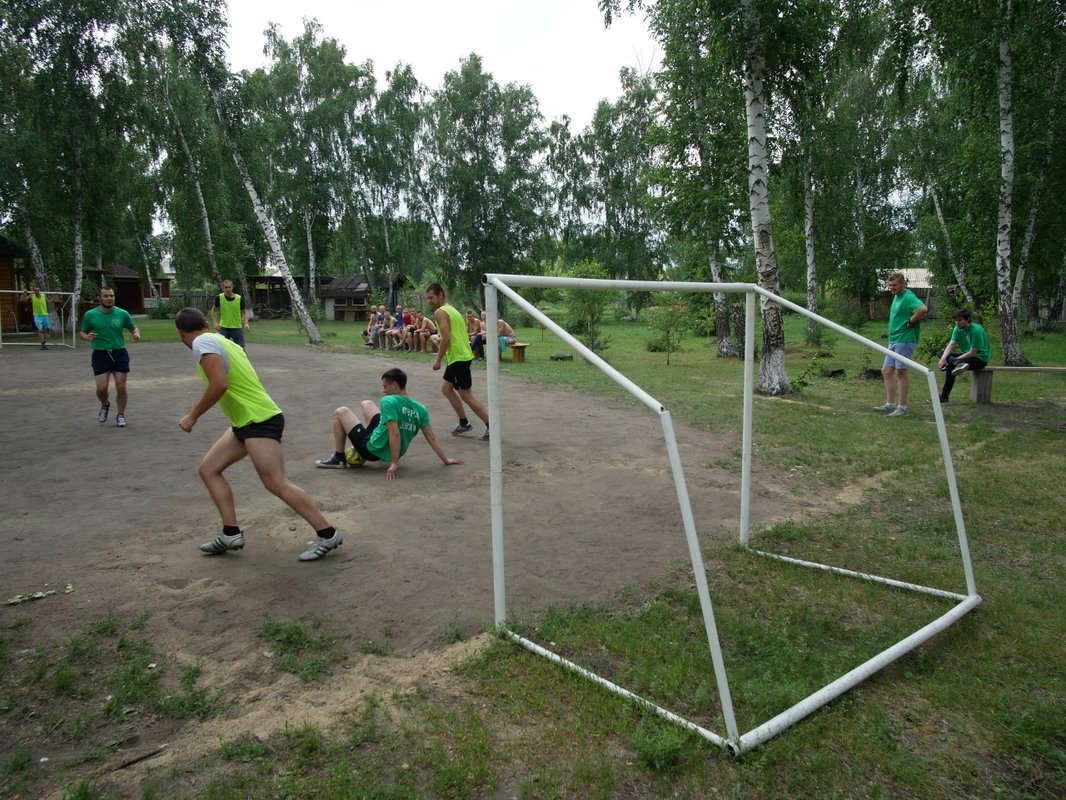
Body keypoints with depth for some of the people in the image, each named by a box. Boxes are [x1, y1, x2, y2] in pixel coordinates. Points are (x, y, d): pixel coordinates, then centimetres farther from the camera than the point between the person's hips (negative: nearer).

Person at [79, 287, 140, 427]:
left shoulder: (122, 314, -1)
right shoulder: (90, 315, -1)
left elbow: (133, 328, 12)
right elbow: (82, 332, 9)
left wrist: (137, 334, -10)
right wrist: (86, 337, -15)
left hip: (119, 353, 0)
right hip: (100, 355, 0)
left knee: (121, 387, 0)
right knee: (102, 388, -7)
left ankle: (121, 415, 19)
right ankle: (105, 405, 28)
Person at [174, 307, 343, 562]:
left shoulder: (202, 343, -11)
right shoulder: (224, 340, 16)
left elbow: (219, 384, -25)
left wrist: (192, 416, -15)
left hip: (259, 420, -11)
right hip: (246, 422, 11)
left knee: (276, 484, -11)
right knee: (208, 468, 14)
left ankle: (328, 534, -5)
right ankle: (231, 533, 15)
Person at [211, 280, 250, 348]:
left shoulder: (239, 298, -9)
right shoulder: (219, 298, -6)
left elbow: (244, 312, 3)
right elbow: (214, 310, 8)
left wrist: (246, 323, -12)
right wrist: (215, 323, -3)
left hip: (237, 328, -1)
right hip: (224, 328, 1)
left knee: (241, 347, 0)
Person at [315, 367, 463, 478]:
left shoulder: (388, 401, -23)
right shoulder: (420, 409, -5)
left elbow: (395, 433, -31)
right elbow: (431, 437, -7)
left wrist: (394, 464, -29)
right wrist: (446, 460, 1)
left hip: (372, 450, -7)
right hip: (394, 451, 7)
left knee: (341, 412, 9)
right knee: (366, 404, 23)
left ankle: (339, 459, 15)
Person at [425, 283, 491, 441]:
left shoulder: (440, 312, -11)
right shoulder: (452, 309, 18)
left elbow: (446, 338, -21)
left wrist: (438, 360, -14)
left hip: (458, 358, -10)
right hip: (462, 355, 10)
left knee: (466, 396, -4)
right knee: (446, 389, 20)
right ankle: (464, 423, 22)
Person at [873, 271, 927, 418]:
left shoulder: (908, 297, -15)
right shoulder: (896, 296, 14)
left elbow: (923, 309, -33)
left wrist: (911, 321, -20)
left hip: (904, 340, -10)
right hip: (893, 340, 10)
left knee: (900, 372, -4)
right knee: (887, 371, 11)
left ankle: (902, 407, 5)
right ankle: (890, 404, 19)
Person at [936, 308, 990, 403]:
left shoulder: (976, 330, -22)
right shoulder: (958, 329, 0)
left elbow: (973, 353, -24)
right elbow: (951, 345, -11)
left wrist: (954, 360, -23)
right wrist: (943, 358, -30)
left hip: (980, 358, -9)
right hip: (966, 355, 9)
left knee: (950, 366, -29)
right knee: (942, 353, -9)